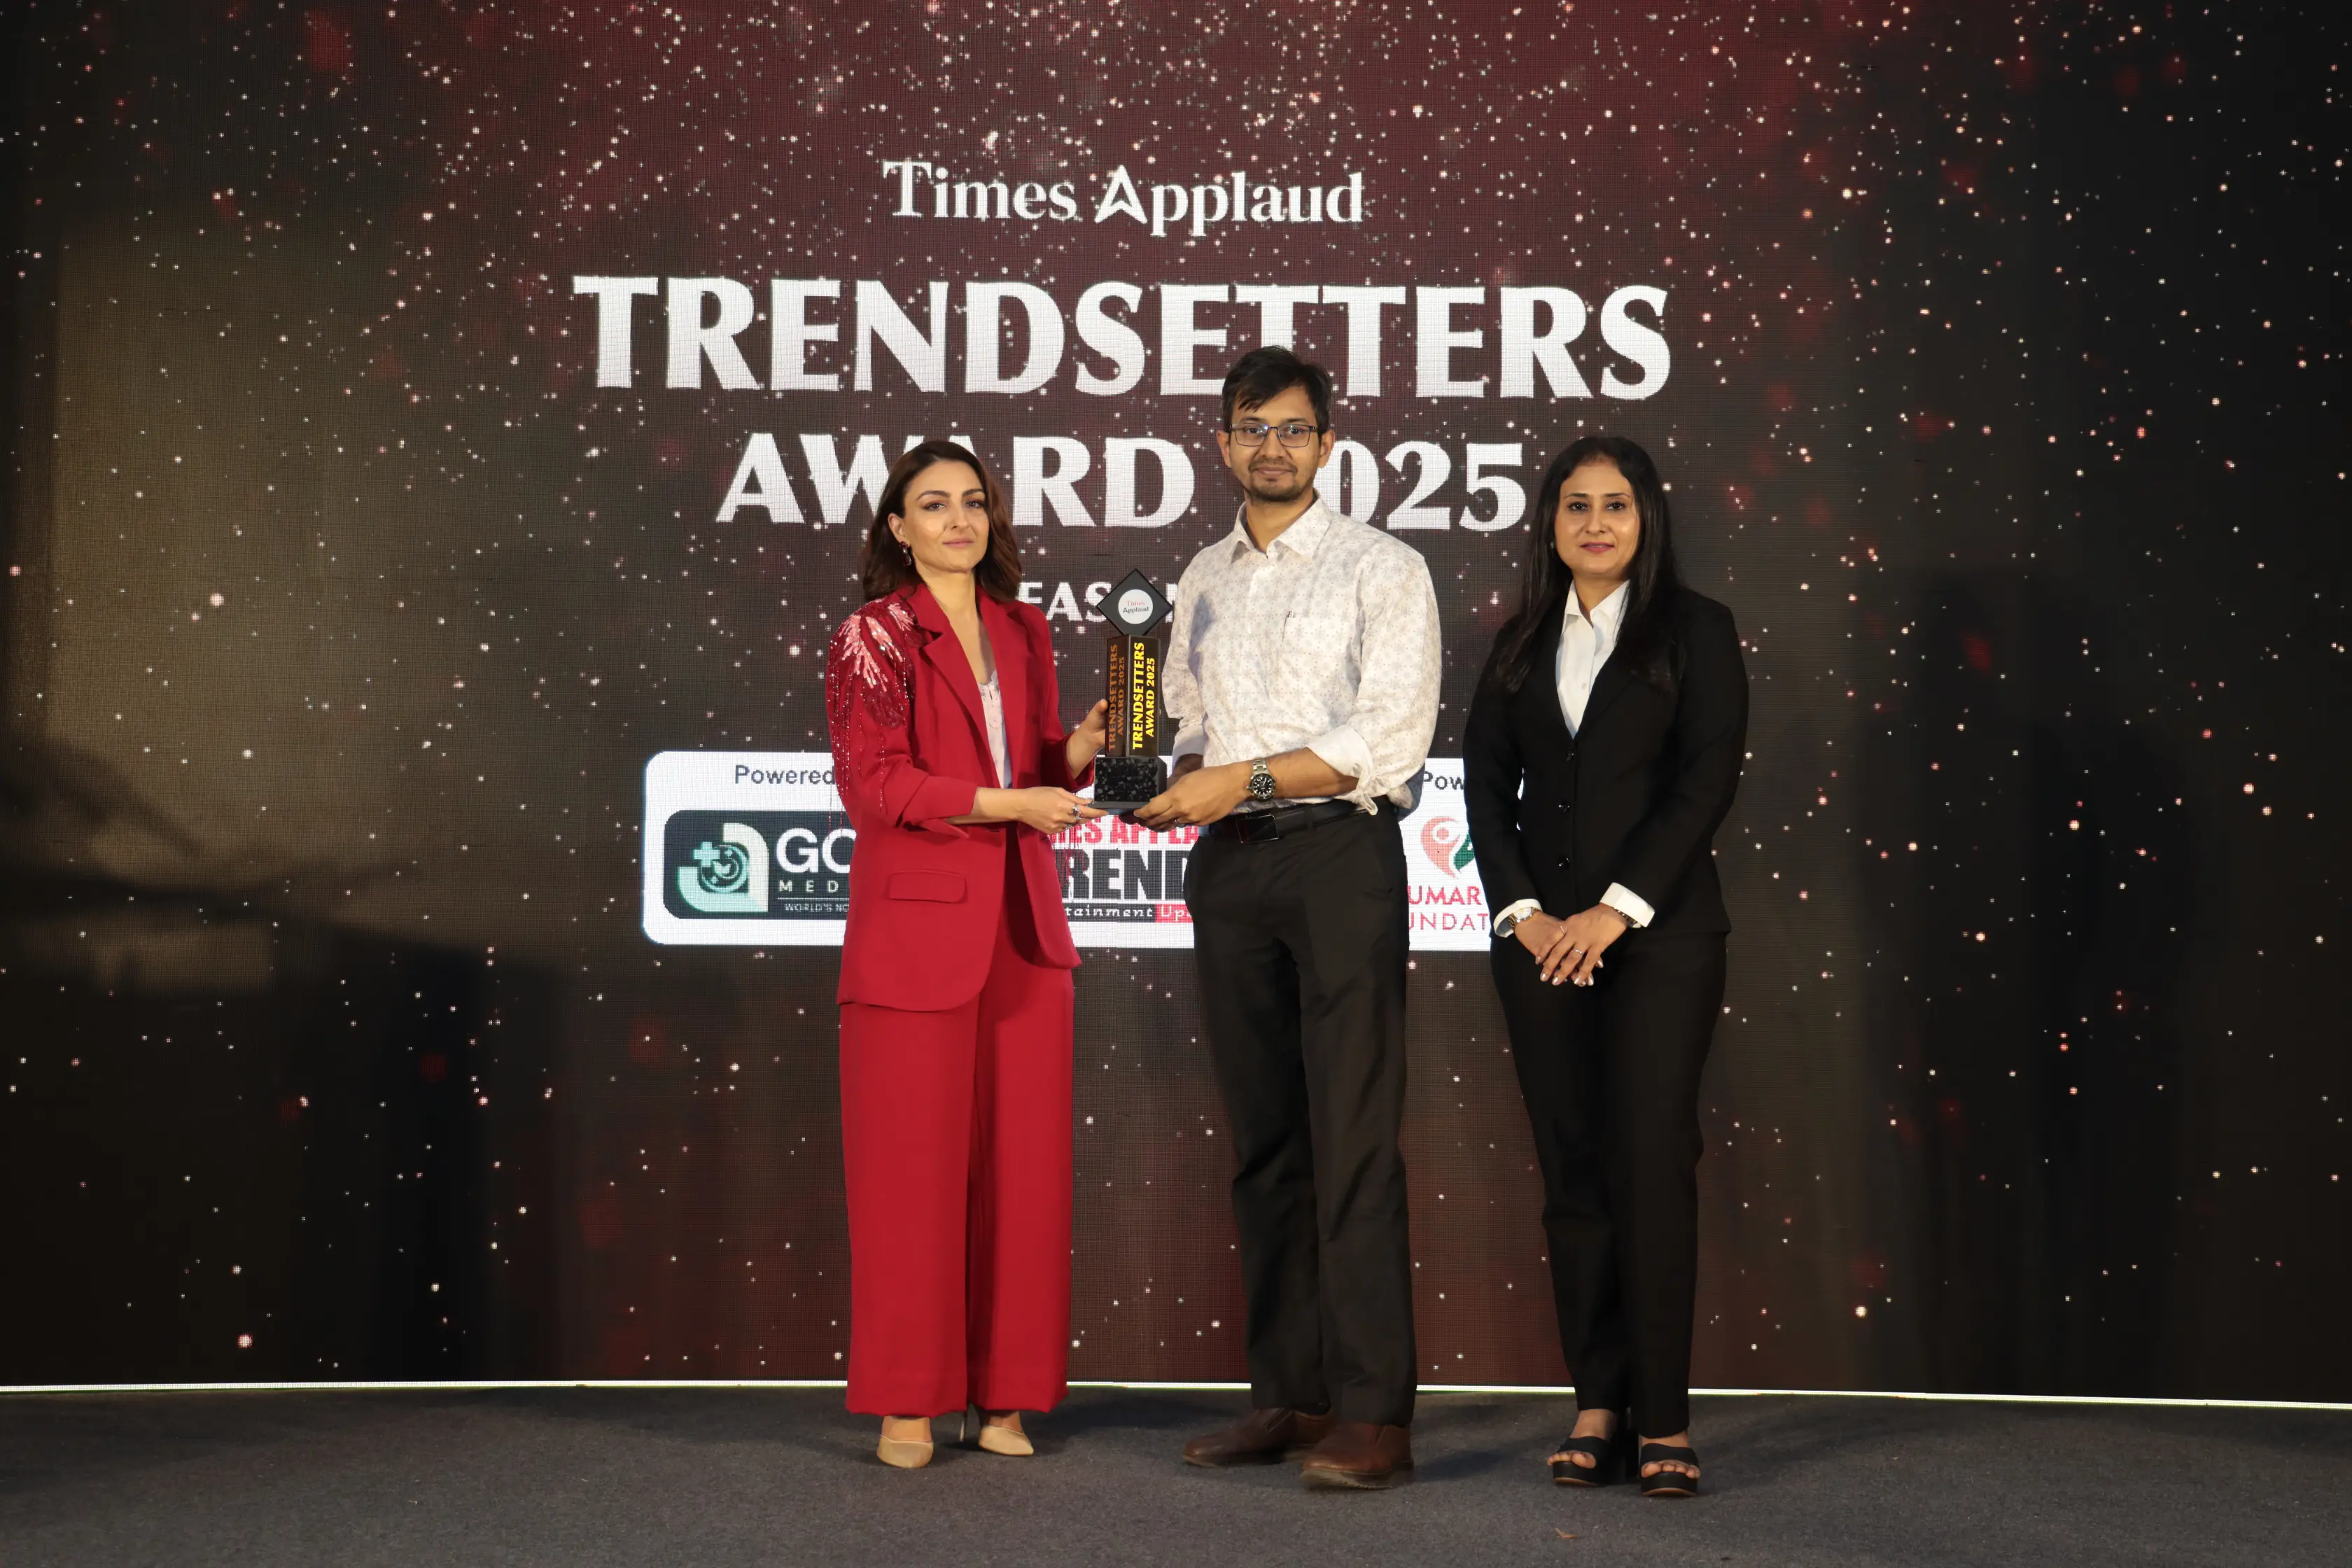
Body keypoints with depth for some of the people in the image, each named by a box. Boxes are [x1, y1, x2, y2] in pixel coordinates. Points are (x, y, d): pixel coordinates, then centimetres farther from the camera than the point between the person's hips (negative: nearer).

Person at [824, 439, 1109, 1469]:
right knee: (912, 1163, -3)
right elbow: (874, 785, -9)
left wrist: (1079, 753, -3)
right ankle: (906, 1405, 6)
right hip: (918, 923, -5)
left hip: (1021, 924, 5)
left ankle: (1003, 1395, 12)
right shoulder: (873, 638, -1)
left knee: (1021, 1160, 3)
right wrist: (1008, 802, -17)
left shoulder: (1023, 632, 15)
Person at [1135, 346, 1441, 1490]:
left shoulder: (1382, 570, 0)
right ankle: (1289, 1395, 13)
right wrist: (1167, 784, -1)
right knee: (1264, 1137, 7)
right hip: (1228, 865, 6)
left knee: (1352, 1137, -9)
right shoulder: (1202, 581, 18)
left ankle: (1373, 1415, -8)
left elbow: (1390, 736, -10)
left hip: (1338, 851, -6)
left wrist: (1244, 778, -14)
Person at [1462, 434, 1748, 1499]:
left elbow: (1707, 780, -6)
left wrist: (1615, 911, -12)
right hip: (1539, 934, 4)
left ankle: (1664, 1419, -4)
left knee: (1652, 1163, -8)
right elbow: (1486, 783, 9)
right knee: (1572, 1169, 4)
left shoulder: (1693, 631, 3)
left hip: (1658, 932, -4)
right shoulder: (1523, 643, 14)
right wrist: (1521, 910, -5)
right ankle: (1598, 1404, 9)